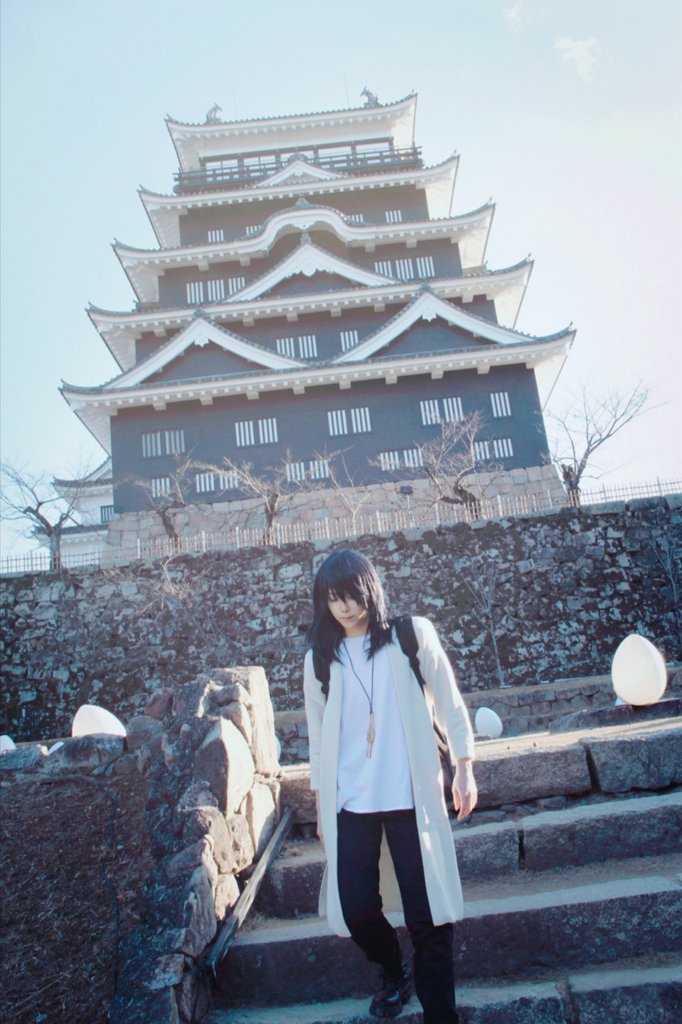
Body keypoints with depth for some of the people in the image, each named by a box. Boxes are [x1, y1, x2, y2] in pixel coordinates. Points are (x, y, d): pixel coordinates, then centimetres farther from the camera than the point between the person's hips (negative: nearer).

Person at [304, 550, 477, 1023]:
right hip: (349, 803, 3)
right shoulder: (320, 658, 5)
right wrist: (321, 804, 13)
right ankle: (394, 973, 37)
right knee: (355, 907, 5)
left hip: (411, 797, -2)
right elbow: (318, 734, 11)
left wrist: (464, 766, 0)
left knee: (427, 912, 2)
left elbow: (448, 702, 2)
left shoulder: (412, 636, -2)